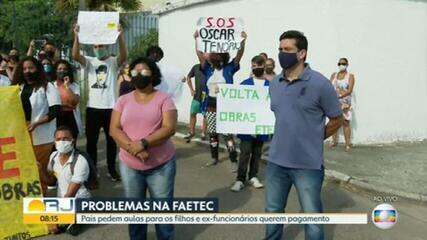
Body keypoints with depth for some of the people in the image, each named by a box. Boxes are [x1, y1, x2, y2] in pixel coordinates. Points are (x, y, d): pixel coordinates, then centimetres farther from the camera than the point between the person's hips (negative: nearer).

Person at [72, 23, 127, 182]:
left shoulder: (114, 62, 0)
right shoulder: (89, 62, 6)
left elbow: (124, 55, -22)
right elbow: (75, 56, -13)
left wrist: (120, 36, -36)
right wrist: (77, 37, -27)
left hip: (110, 108, -2)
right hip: (93, 108, 2)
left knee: (111, 140, 9)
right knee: (91, 140, 10)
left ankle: (112, 169, 24)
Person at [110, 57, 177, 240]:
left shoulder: (164, 99, -4)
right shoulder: (123, 100, 5)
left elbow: (169, 128, -15)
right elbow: (114, 130, -4)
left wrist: (143, 144, -25)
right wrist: (132, 147, -20)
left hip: (161, 165, -2)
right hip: (129, 166, 3)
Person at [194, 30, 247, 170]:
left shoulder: (229, 68, -1)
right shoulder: (208, 69, 5)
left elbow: (239, 55, -10)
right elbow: (200, 55, -3)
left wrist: (243, 40, -23)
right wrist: (197, 39, -11)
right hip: (211, 106, 4)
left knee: (228, 134, -4)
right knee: (212, 134, 12)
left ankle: (234, 161, 2)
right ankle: (214, 158, 27)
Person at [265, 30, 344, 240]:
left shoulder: (319, 83, -12)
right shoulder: (274, 83, 5)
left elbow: (336, 120, -2)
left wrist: (313, 140, 2)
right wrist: (285, 138, 10)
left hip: (308, 165, -5)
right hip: (276, 161, 5)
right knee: (273, 211, 19)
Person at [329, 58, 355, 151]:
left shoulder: (350, 76, 0)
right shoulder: (333, 75, 12)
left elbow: (350, 91, -9)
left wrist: (339, 96, -21)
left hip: (345, 102, -3)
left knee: (345, 122, -4)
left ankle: (348, 144, 1)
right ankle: (334, 141, 20)